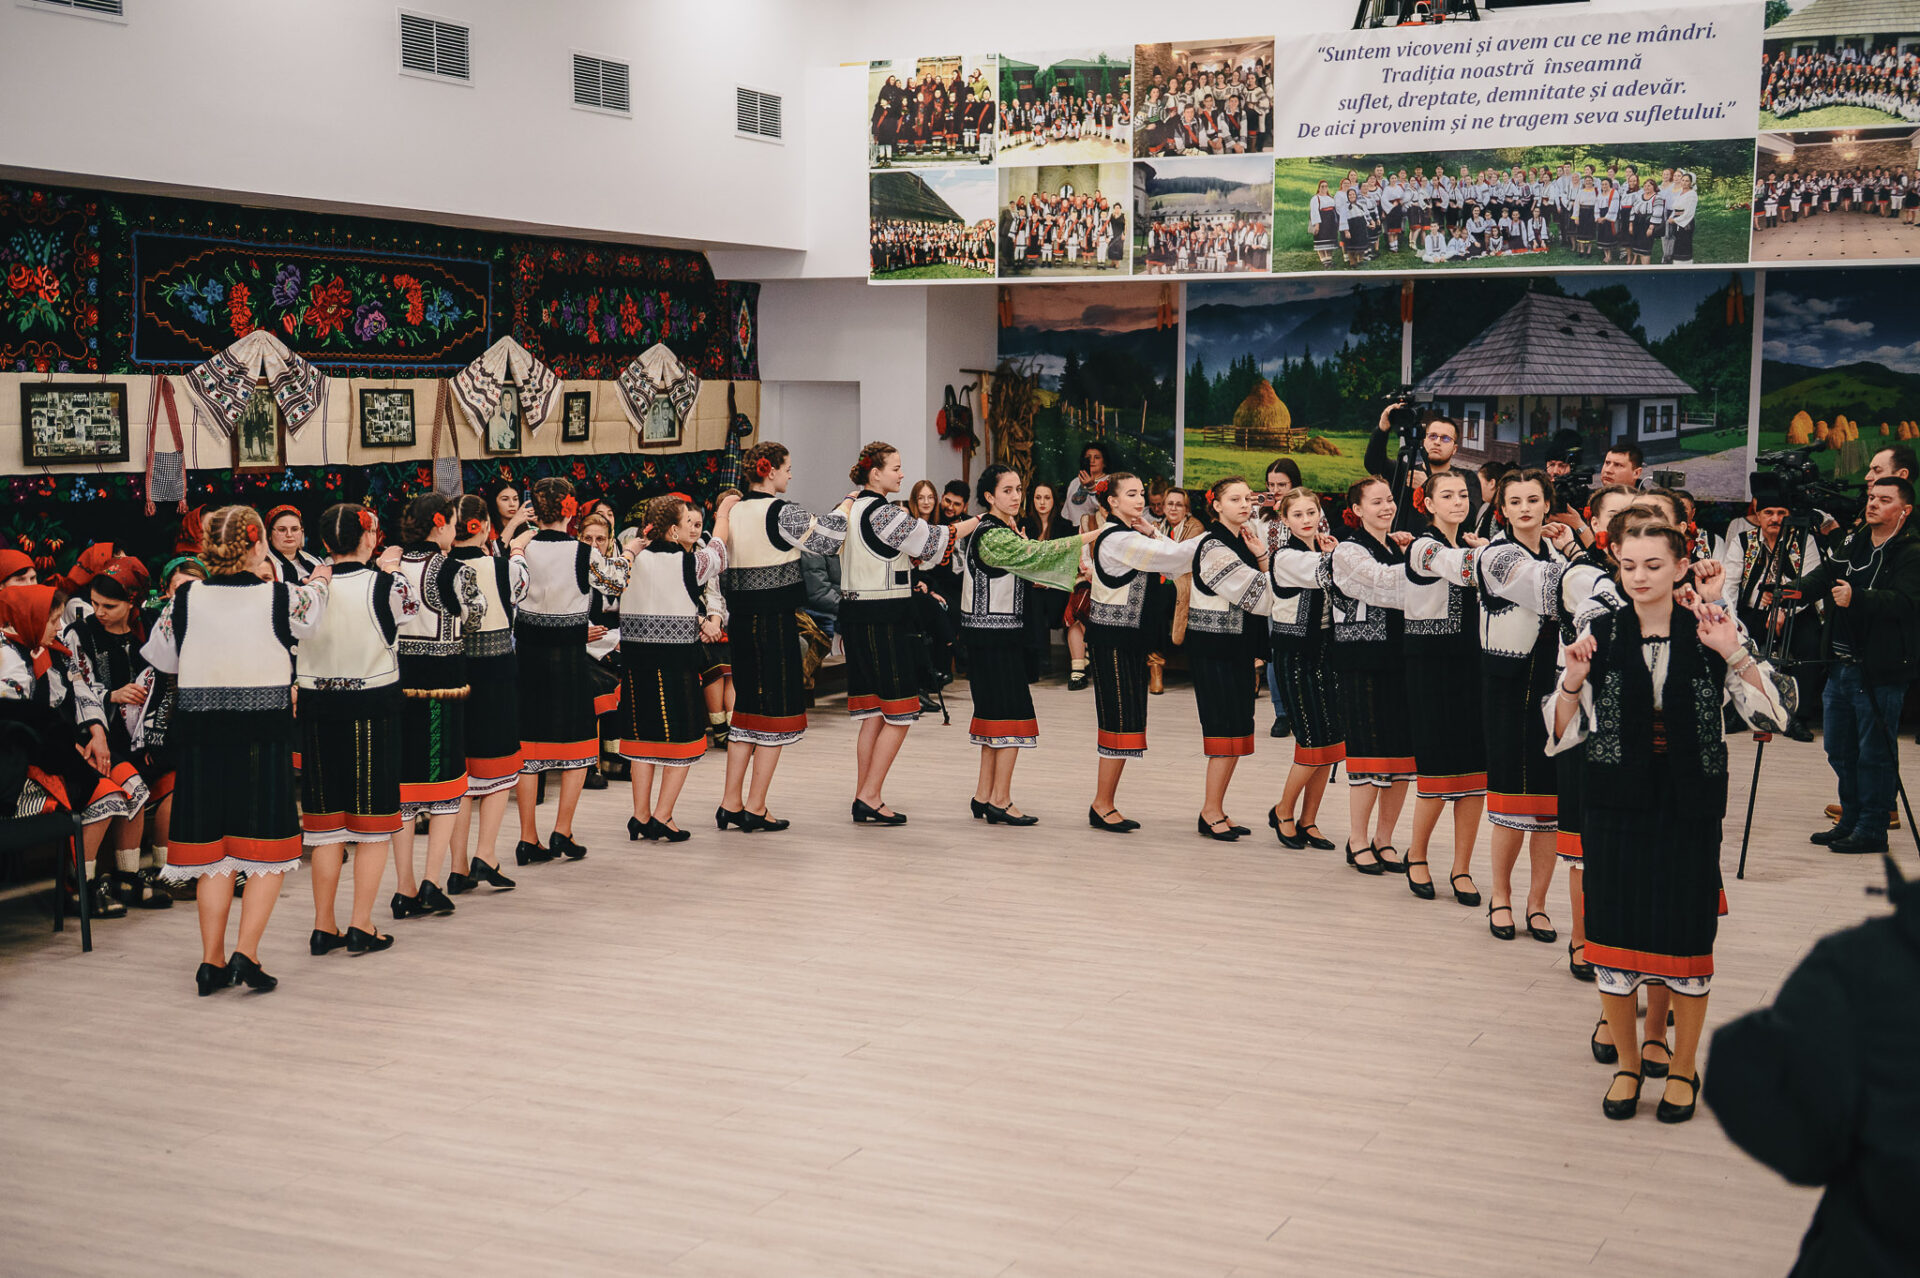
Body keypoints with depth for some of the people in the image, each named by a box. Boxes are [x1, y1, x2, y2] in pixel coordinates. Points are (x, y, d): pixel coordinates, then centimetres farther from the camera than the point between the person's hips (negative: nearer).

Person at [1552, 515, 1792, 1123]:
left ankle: (1682, 1068, 26)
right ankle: (1627, 1065, 26)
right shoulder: (1599, 636, 1)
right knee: (1613, 937, 6)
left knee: (1687, 939, 6)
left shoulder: (1710, 636, -1)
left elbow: (1775, 712, -7)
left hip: (1689, 809, -1)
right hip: (1617, 806, 1)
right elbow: (1563, 731, 2)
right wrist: (1573, 681, -16)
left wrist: (1734, 654, -19)